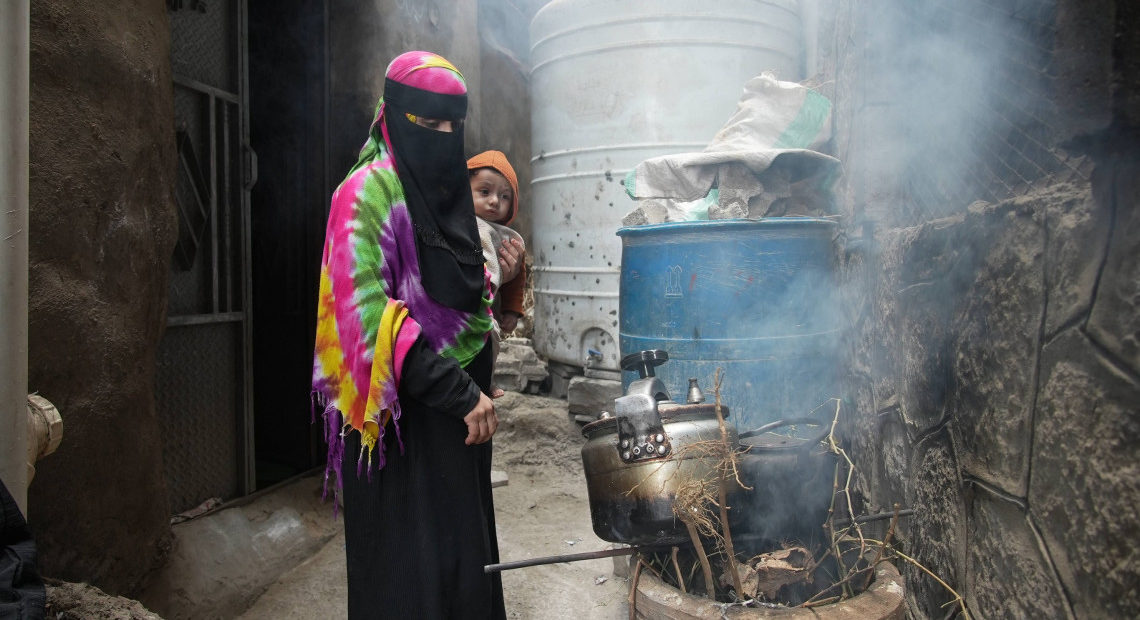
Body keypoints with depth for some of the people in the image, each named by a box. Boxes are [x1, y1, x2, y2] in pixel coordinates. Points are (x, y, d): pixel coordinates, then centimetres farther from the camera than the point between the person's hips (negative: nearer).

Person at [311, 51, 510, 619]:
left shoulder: (445, 191, 14)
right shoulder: (370, 190, -11)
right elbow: (367, 309, -22)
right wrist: (461, 394, -24)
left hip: (457, 415, 8)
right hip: (403, 418, -8)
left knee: (464, 550, 16)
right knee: (410, 572, 2)